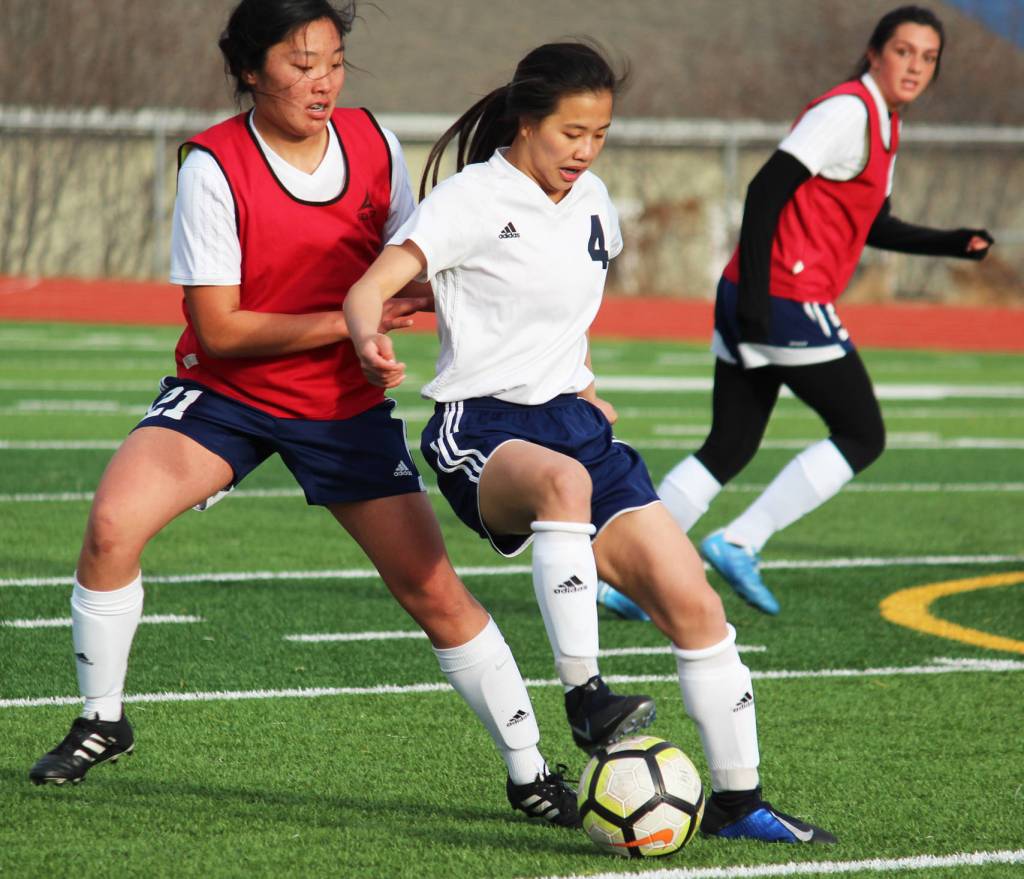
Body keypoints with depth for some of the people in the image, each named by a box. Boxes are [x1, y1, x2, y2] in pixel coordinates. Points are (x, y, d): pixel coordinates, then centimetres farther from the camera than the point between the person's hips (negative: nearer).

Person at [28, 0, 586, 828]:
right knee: (113, 523, -23)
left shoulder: (373, 143, -5)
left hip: (345, 403, 2)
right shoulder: (213, 165, -18)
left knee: (434, 588, -4)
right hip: (226, 390, -2)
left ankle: (530, 772, 9)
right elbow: (218, 329, -19)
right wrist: (351, 320, -23)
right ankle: (102, 722, -1)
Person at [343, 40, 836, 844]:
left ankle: (737, 799, 8)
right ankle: (583, 695, -39)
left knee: (692, 601, -3)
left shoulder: (592, 203, 13)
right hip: (484, 431, -7)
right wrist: (371, 341, -44)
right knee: (564, 482, -43)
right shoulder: (477, 199, -9)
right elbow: (372, 285, -23)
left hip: (574, 422, 7)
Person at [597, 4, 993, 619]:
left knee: (728, 450, 12)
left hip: (756, 304, 9)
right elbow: (767, 189, -19)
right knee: (863, 437, 0)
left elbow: (873, 225, 29)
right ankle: (739, 545, -3)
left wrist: (954, 244, 18)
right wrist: (754, 288, -23)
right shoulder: (849, 111, -12)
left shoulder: (884, 124, 18)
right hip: (788, 302, -9)